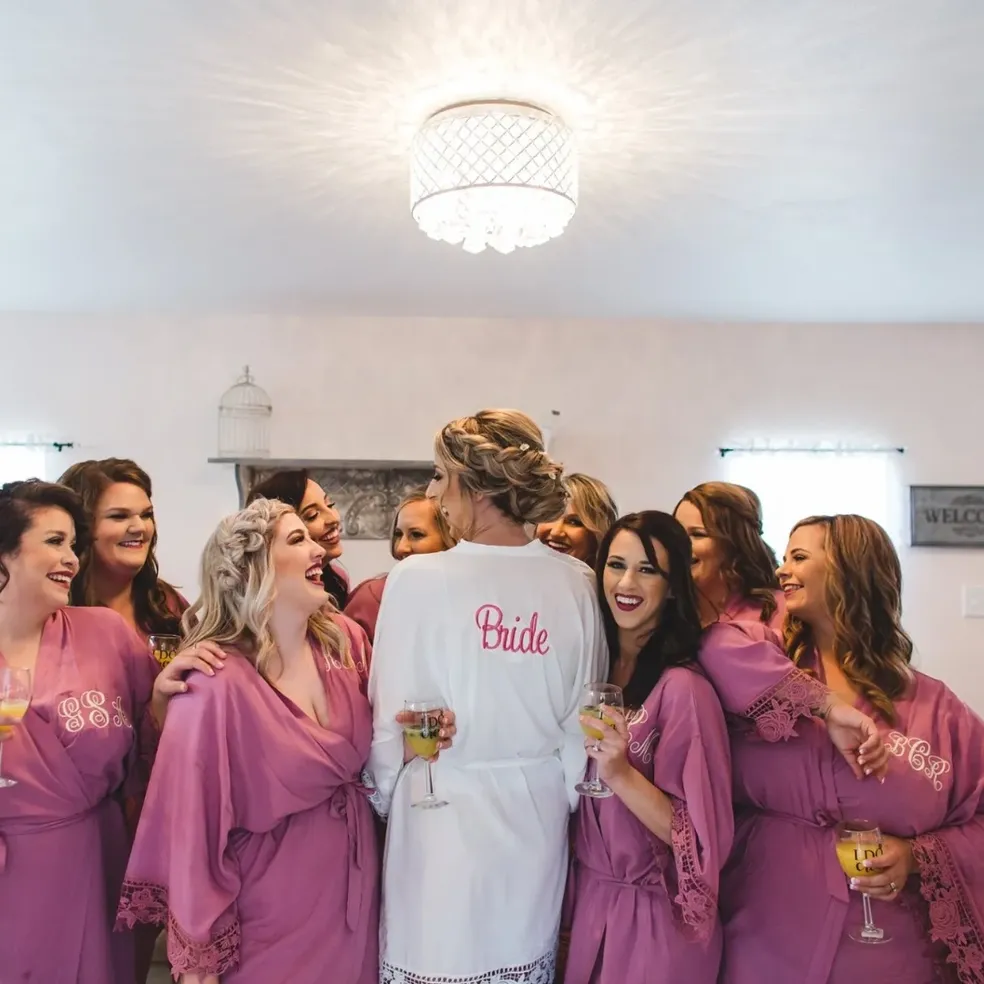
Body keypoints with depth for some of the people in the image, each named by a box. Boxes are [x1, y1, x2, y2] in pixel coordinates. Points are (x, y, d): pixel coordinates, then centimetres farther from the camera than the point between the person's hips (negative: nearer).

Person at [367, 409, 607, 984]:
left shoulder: (420, 578, -16)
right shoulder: (577, 584, -6)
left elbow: (392, 719, -10)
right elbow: (583, 720, 0)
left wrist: (380, 798, 8)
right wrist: (562, 799, 15)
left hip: (443, 814, -3)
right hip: (537, 813, 4)